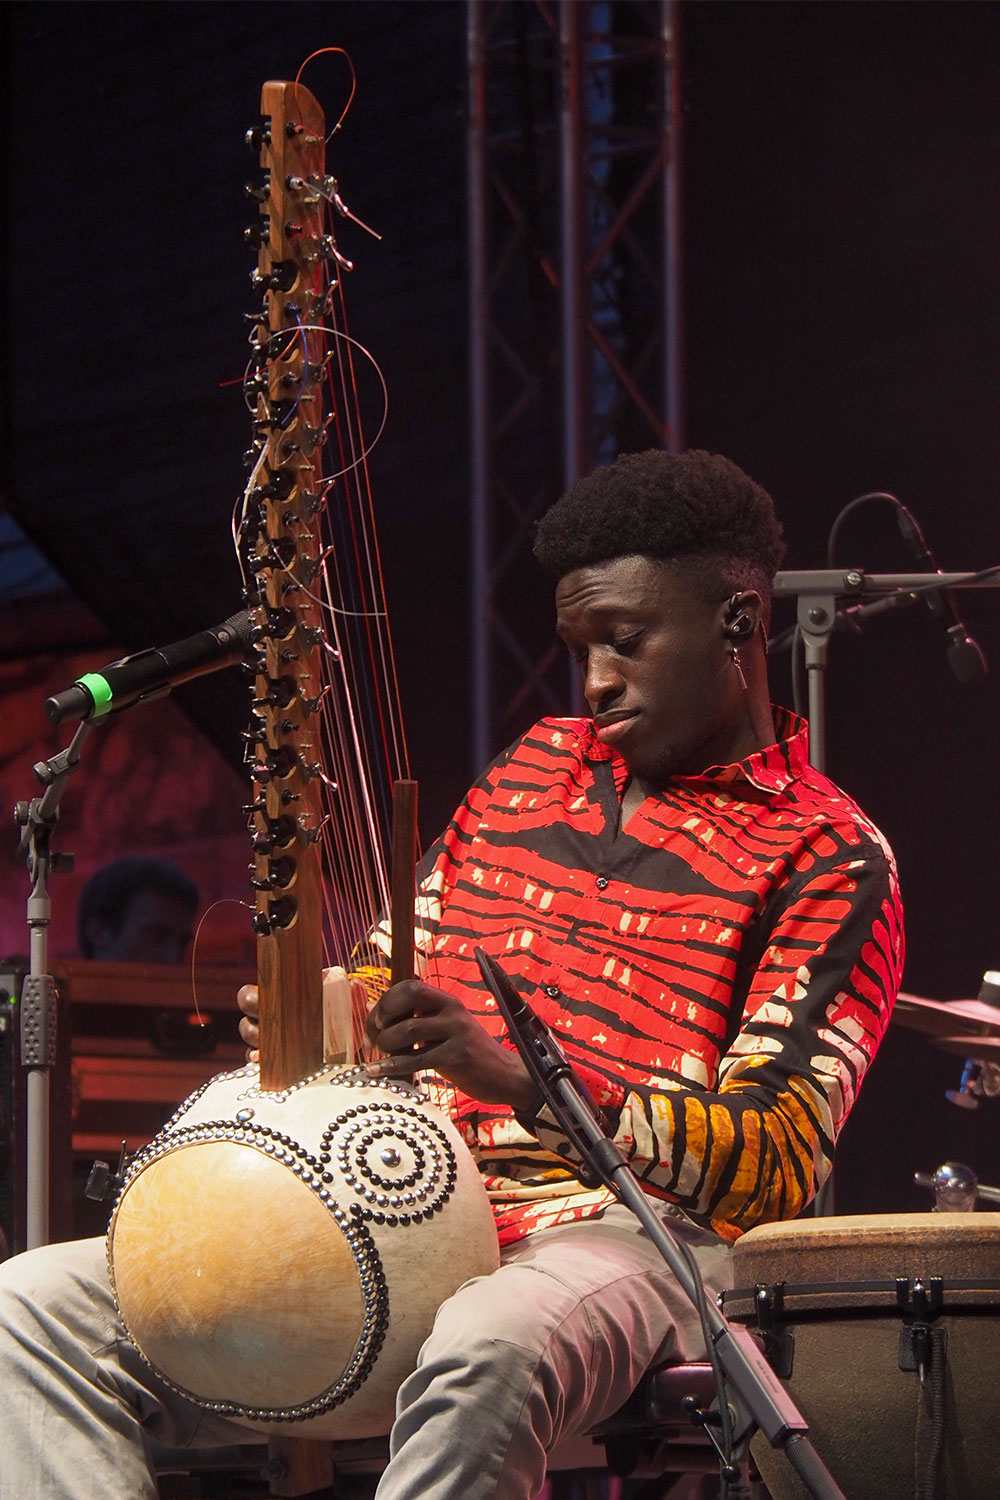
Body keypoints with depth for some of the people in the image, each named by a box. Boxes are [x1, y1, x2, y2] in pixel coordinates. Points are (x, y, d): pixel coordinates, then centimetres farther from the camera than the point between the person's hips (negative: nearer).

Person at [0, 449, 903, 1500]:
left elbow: (778, 1166, -11)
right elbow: (406, 961, 30)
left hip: (622, 1237, -7)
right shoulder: (538, 765, 21)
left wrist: (523, 1080, -24)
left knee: (485, 1358, -44)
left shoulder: (828, 857, 0)